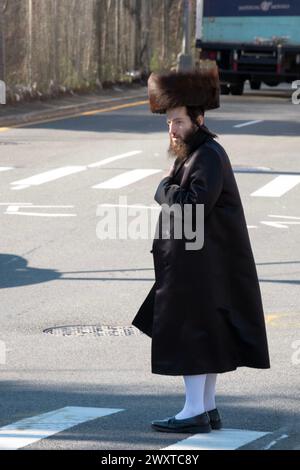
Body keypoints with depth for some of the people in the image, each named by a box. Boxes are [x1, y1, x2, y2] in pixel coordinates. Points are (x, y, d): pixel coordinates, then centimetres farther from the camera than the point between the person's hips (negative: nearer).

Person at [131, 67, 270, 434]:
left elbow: (193, 207, -25)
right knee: (207, 336, 12)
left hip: (200, 264, -10)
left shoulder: (209, 156, -16)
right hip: (196, 263, 10)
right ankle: (208, 409, 16)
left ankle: (194, 412, -7)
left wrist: (165, 187, -11)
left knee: (189, 334, -9)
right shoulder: (192, 153, 16)